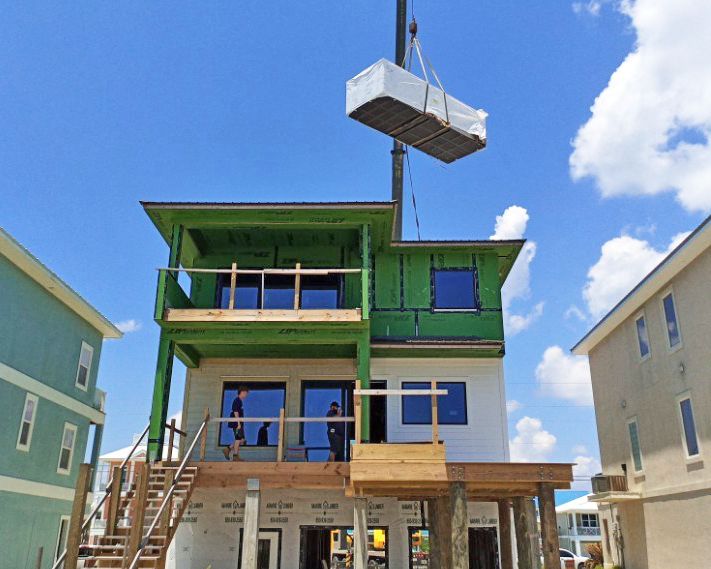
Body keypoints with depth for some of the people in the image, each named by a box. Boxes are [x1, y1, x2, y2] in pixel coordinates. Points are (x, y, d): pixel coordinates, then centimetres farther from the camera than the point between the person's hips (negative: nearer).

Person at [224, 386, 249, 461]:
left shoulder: (240, 401, 17)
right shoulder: (237, 401, -12)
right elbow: (235, 412, -18)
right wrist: (238, 423, -21)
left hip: (239, 423, 10)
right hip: (236, 423, -10)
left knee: (242, 439, 10)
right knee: (238, 439, -4)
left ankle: (228, 449, 16)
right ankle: (235, 456, 3)